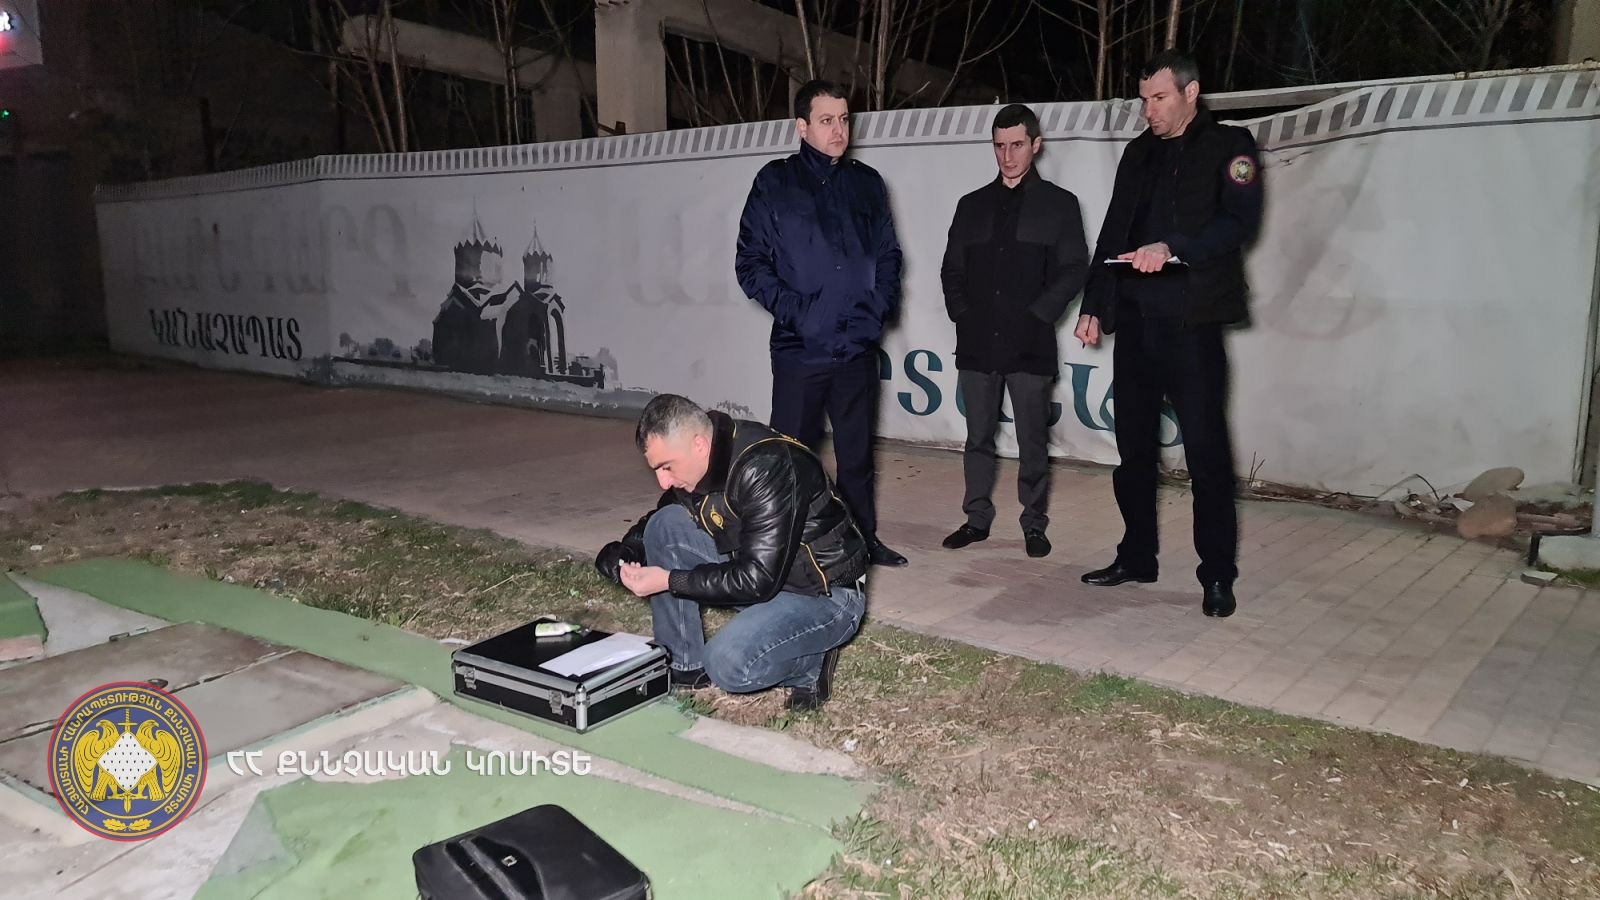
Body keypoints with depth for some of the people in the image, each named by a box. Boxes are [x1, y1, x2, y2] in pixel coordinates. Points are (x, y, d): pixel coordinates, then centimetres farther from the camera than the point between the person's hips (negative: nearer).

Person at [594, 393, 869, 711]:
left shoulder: (768, 467, -30)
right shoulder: (694, 461, -5)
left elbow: (757, 581, -30)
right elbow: (657, 524, 12)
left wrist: (668, 581, -24)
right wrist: (624, 555, -9)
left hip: (824, 593, -8)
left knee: (728, 665, -30)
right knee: (665, 526, -7)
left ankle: (809, 663, 1)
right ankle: (683, 663, 3)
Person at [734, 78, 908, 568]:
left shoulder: (866, 183, 10)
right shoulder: (776, 182, 0)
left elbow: (888, 254, 17)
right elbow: (750, 262, -2)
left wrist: (882, 305, 2)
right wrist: (793, 308, -12)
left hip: (859, 345, 3)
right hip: (799, 347, -3)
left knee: (857, 451, 12)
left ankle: (864, 538, 25)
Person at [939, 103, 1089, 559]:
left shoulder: (1059, 204, 5)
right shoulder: (973, 205, 14)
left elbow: (1074, 269, -1)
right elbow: (952, 269, 14)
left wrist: (1037, 315, -9)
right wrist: (962, 313, 1)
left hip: (1030, 345, -3)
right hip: (977, 342, 3)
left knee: (1033, 442, 2)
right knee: (978, 437, 9)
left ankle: (1034, 524, 14)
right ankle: (977, 518, 19)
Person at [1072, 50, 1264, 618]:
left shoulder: (1228, 146, 2)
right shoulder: (1139, 153, 18)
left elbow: (1239, 221, -12)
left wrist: (1172, 247, -26)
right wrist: (1094, 306, 9)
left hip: (1192, 321, -6)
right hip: (1136, 320, 6)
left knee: (1206, 449, -4)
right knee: (1134, 445, 9)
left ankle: (1218, 574, 5)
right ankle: (1136, 557, 21)